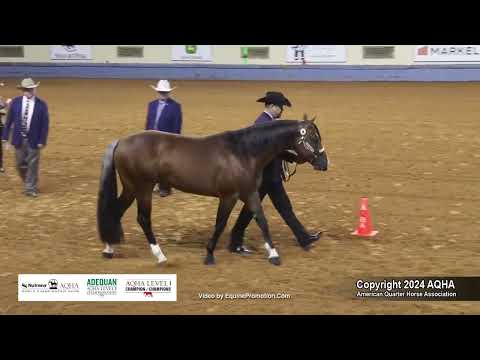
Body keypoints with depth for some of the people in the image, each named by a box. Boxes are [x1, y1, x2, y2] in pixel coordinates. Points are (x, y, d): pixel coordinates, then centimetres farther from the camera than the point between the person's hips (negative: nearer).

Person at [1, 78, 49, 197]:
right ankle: (28, 183, 34)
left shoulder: (41, 104, -7)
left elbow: (45, 124, -5)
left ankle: (31, 189, 13)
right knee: (20, 164, 11)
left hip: (33, 140, -2)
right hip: (19, 139, 2)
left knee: (32, 164, 2)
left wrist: (42, 141, -9)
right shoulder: (15, 102, -1)